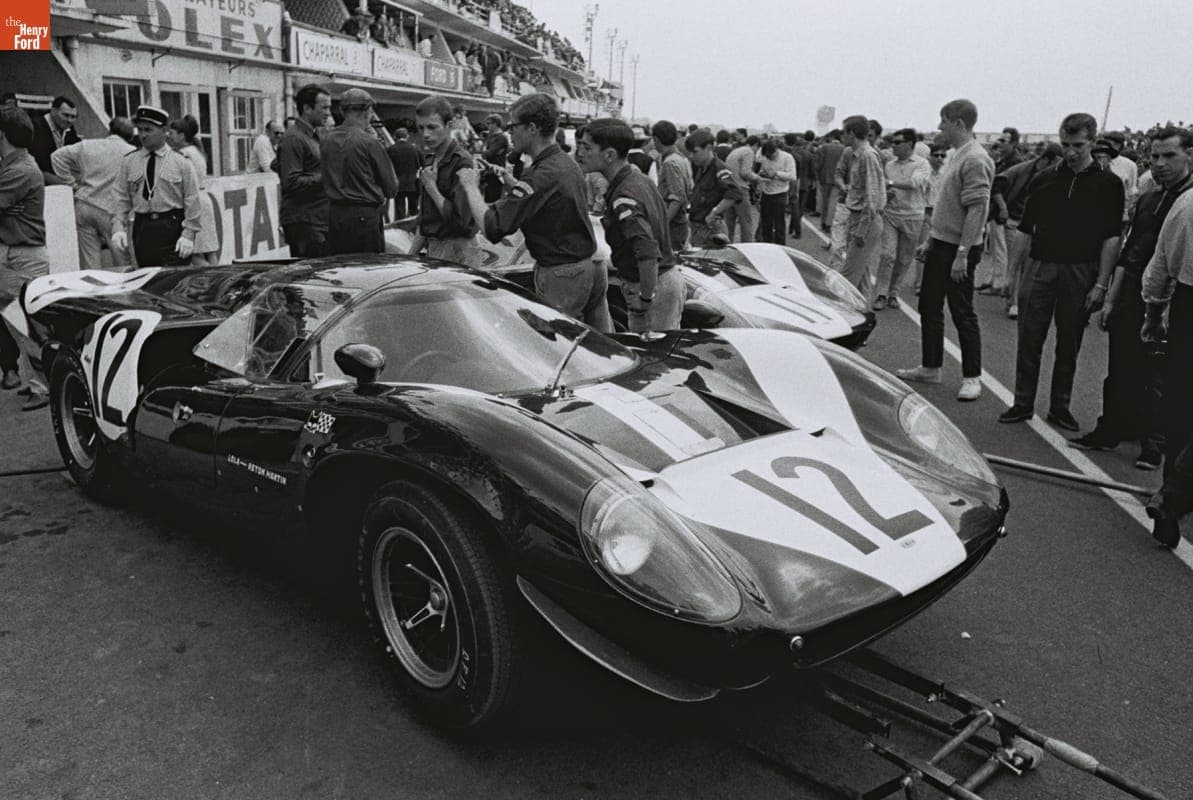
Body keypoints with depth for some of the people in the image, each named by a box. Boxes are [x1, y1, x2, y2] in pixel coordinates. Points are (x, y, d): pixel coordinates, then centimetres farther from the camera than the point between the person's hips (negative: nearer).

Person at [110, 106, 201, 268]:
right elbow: (121, 199, 8)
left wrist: (188, 235, -10)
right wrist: (118, 228, -5)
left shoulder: (181, 161, 1)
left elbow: (192, 201, -3)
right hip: (142, 229, 3)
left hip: (173, 227, -3)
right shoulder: (128, 161, 10)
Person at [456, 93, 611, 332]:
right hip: (593, 267, 9)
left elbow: (492, 227, -24)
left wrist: (471, 186, -8)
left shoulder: (541, 176, -21)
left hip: (561, 276, -9)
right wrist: (513, 183, 14)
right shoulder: (569, 164, 8)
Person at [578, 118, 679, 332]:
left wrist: (645, 298, -25)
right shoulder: (639, 178, 7)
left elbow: (648, 252, -35)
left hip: (656, 285, -10)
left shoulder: (624, 198, -24)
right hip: (669, 278, 10)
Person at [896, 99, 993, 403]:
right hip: (940, 243, 10)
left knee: (962, 313, -2)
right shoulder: (956, 156, 12)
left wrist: (962, 254, -26)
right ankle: (930, 368, 27)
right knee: (929, 308, 15)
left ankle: (972, 378, 9)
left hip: (958, 248, -9)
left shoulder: (975, 160, -18)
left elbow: (977, 209, -23)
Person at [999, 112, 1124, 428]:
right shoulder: (1047, 180, 8)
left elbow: (1112, 238, -4)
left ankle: (1060, 407, 18)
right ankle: (1023, 403, 12)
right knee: (1029, 341, 2)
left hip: (1080, 274, -2)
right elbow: (1026, 230, 9)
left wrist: (1101, 285, -10)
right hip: (1039, 267, 2)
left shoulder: (1108, 184, 1)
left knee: (1069, 345, 7)